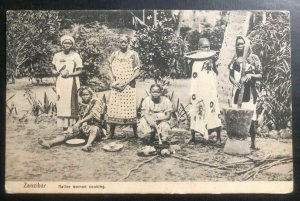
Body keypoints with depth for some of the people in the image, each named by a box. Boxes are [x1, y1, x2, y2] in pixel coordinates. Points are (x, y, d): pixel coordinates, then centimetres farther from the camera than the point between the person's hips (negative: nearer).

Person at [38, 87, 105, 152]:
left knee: (94, 129, -41)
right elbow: (81, 118, 18)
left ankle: (88, 145, -67)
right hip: (84, 127, 6)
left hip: (95, 125, -6)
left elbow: (92, 115, -17)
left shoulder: (96, 102, -2)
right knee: (69, 133, -15)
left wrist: (79, 122, -25)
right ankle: (49, 143, -31)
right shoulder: (81, 105, 16)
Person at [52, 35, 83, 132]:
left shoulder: (75, 56, -1)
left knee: (71, 103, -7)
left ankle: (72, 125, -4)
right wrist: (56, 72, -6)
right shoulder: (57, 56, 11)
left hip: (71, 82, -4)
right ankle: (64, 125, 7)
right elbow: (53, 69, 17)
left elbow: (80, 71, -2)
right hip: (60, 83, 4)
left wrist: (69, 74, -16)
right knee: (61, 104, 2)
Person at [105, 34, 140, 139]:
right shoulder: (115, 54, 10)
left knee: (130, 109, -2)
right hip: (116, 86, 3)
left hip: (129, 86, -3)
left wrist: (126, 82, -12)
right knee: (113, 109, 1)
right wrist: (114, 81, -1)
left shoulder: (133, 54, 0)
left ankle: (135, 133, 8)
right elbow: (111, 69, 16)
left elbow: (137, 71, -4)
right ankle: (111, 133, 9)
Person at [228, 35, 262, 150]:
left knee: (251, 116, -5)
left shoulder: (253, 58, 3)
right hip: (237, 90, 3)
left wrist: (251, 75, -15)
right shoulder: (235, 59, 12)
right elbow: (230, 75, 15)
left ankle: (253, 143, 3)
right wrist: (234, 81, -6)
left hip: (249, 90, -3)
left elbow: (260, 75, 4)